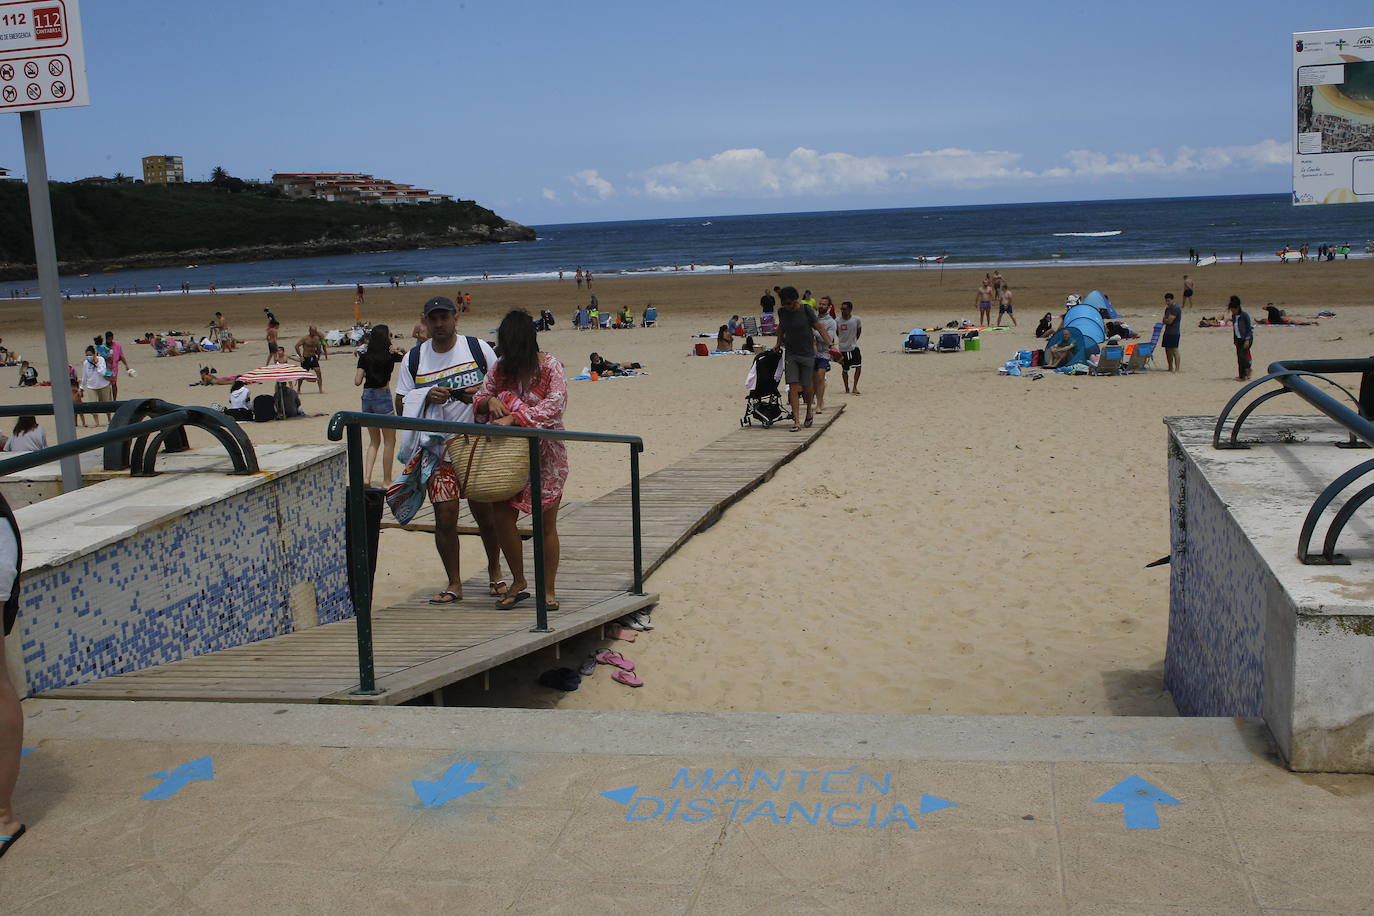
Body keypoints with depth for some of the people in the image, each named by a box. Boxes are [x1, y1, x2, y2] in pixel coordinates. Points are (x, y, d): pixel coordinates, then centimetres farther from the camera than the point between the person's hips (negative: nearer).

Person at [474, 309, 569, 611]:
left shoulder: (551, 368, -10)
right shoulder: (501, 368, 4)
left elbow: (554, 405, -24)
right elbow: (478, 398, 11)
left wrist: (513, 418, -33)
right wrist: (489, 401, -14)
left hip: (546, 455, -4)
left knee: (546, 524, 1)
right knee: (502, 516, -4)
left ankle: (548, 590, 13)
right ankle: (518, 582, 14)